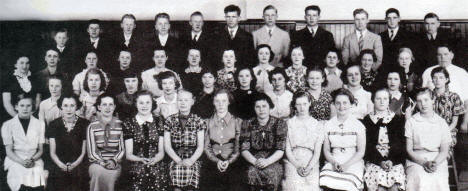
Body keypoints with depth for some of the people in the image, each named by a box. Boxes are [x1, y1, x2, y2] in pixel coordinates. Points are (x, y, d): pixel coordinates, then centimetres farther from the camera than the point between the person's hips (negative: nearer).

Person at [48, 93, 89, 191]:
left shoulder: (84, 124, 6)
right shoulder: (54, 125, 10)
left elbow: (84, 152, 5)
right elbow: (52, 152, 7)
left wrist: (74, 165, -12)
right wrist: (62, 165, -11)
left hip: (78, 164, -1)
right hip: (59, 165, 1)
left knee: (77, 174, -28)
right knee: (59, 174, -26)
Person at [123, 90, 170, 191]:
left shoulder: (159, 122, 12)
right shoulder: (128, 124, 8)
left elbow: (161, 151, 9)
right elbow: (128, 154, 5)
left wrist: (154, 160, -13)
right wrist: (141, 160, -15)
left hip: (157, 167, 1)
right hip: (137, 169, -1)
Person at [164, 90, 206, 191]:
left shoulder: (198, 121, 10)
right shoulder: (169, 121, 10)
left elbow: (200, 146, 6)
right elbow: (167, 146, 5)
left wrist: (191, 160, -11)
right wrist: (179, 161, -9)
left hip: (193, 159, 0)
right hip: (175, 159, 0)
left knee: (189, 170, -27)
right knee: (177, 170, -28)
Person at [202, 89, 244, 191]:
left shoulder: (237, 121, 11)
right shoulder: (208, 122, 15)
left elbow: (239, 148, 6)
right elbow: (206, 147, 10)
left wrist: (229, 162, -10)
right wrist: (217, 161, -7)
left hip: (232, 163, -1)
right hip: (213, 163, 1)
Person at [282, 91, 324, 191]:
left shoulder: (318, 125, 14)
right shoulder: (289, 123, 12)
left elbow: (317, 151, 7)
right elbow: (287, 149, 5)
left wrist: (309, 167, -10)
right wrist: (298, 166, -8)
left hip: (311, 163, 1)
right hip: (292, 161, -1)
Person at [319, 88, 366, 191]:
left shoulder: (358, 125, 6)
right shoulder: (328, 125, 13)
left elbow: (361, 151, 2)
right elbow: (326, 150, 11)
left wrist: (346, 165, -12)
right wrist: (333, 162, -8)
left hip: (353, 163, -1)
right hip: (333, 162, 1)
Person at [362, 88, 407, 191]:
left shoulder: (398, 119, 14)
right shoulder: (367, 120, 11)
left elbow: (400, 144, 6)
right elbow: (367, 145, 2)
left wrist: (392, 161, -11)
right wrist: (380, 161, -12)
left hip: (394, 160, 0)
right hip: (374, 161, 0)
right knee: (378, 176, -30)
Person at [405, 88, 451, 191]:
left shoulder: (442, 123, 12)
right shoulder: (411, 122, 9)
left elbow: (444, 151, 8)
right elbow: (409, 150, 4)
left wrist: (435, 163, -13)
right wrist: (424, 163, -12)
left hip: (438, 160, 1)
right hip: (416, 160, -1)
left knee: (439, 181, -30)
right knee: (417, 180, -32)